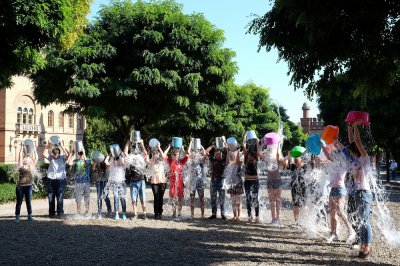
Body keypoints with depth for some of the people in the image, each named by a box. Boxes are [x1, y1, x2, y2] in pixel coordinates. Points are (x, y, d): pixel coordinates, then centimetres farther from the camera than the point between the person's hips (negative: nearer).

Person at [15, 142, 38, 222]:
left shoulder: (31, 167, 7)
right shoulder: (21, 166, 1)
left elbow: (36, 159, 1)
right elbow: (20, 157, -9)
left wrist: (34, 150, -2)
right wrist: (22, 148, -13)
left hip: (28, 186, 2)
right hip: (20, 186, -2)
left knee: (28, 202, 8)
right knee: (19, 202, 3)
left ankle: (30, 216, 15)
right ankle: (17, 217, 9)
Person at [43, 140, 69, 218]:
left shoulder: (63, 158, 1)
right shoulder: (51, 157, 10)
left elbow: (67, 154, -18)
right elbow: (44, 154, -3)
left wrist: (61, 145, -18)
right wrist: (48, 145, -10)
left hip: (60, 179, -3)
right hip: (51, 179, 3)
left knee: (60, 197, -3)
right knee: (51, 197, 7)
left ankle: (60, 212, 3)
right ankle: (51, 213, 15)